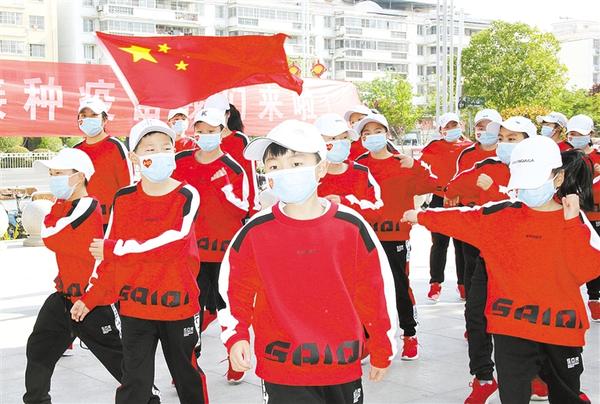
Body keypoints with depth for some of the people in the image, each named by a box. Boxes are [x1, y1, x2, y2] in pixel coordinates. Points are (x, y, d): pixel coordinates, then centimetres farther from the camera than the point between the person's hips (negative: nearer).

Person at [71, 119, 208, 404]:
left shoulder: (187, 196, -8)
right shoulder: (123, 199, 2)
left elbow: (172, 242, -21)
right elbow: (109, 256, 10)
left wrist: (115, 249, -16)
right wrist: (90, 298, 9)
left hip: (177, 303, -2)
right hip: (134, 306, 2)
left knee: (186, 373, 16)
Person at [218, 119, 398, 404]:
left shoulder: (351, 226, -4)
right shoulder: (255, 232, -6)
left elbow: (376, 290, 3)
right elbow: (235, 288, 5)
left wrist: (382, 351, 9)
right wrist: (236, 336, -9)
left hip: (342, 363, 2)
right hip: (282, 371, -1)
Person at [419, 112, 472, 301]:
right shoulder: (434, 149, 1)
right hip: (440, 201, -1)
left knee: (462, 243, 7)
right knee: (439, 243, 5)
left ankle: (463, 283, 18)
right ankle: (435, 283, 15)